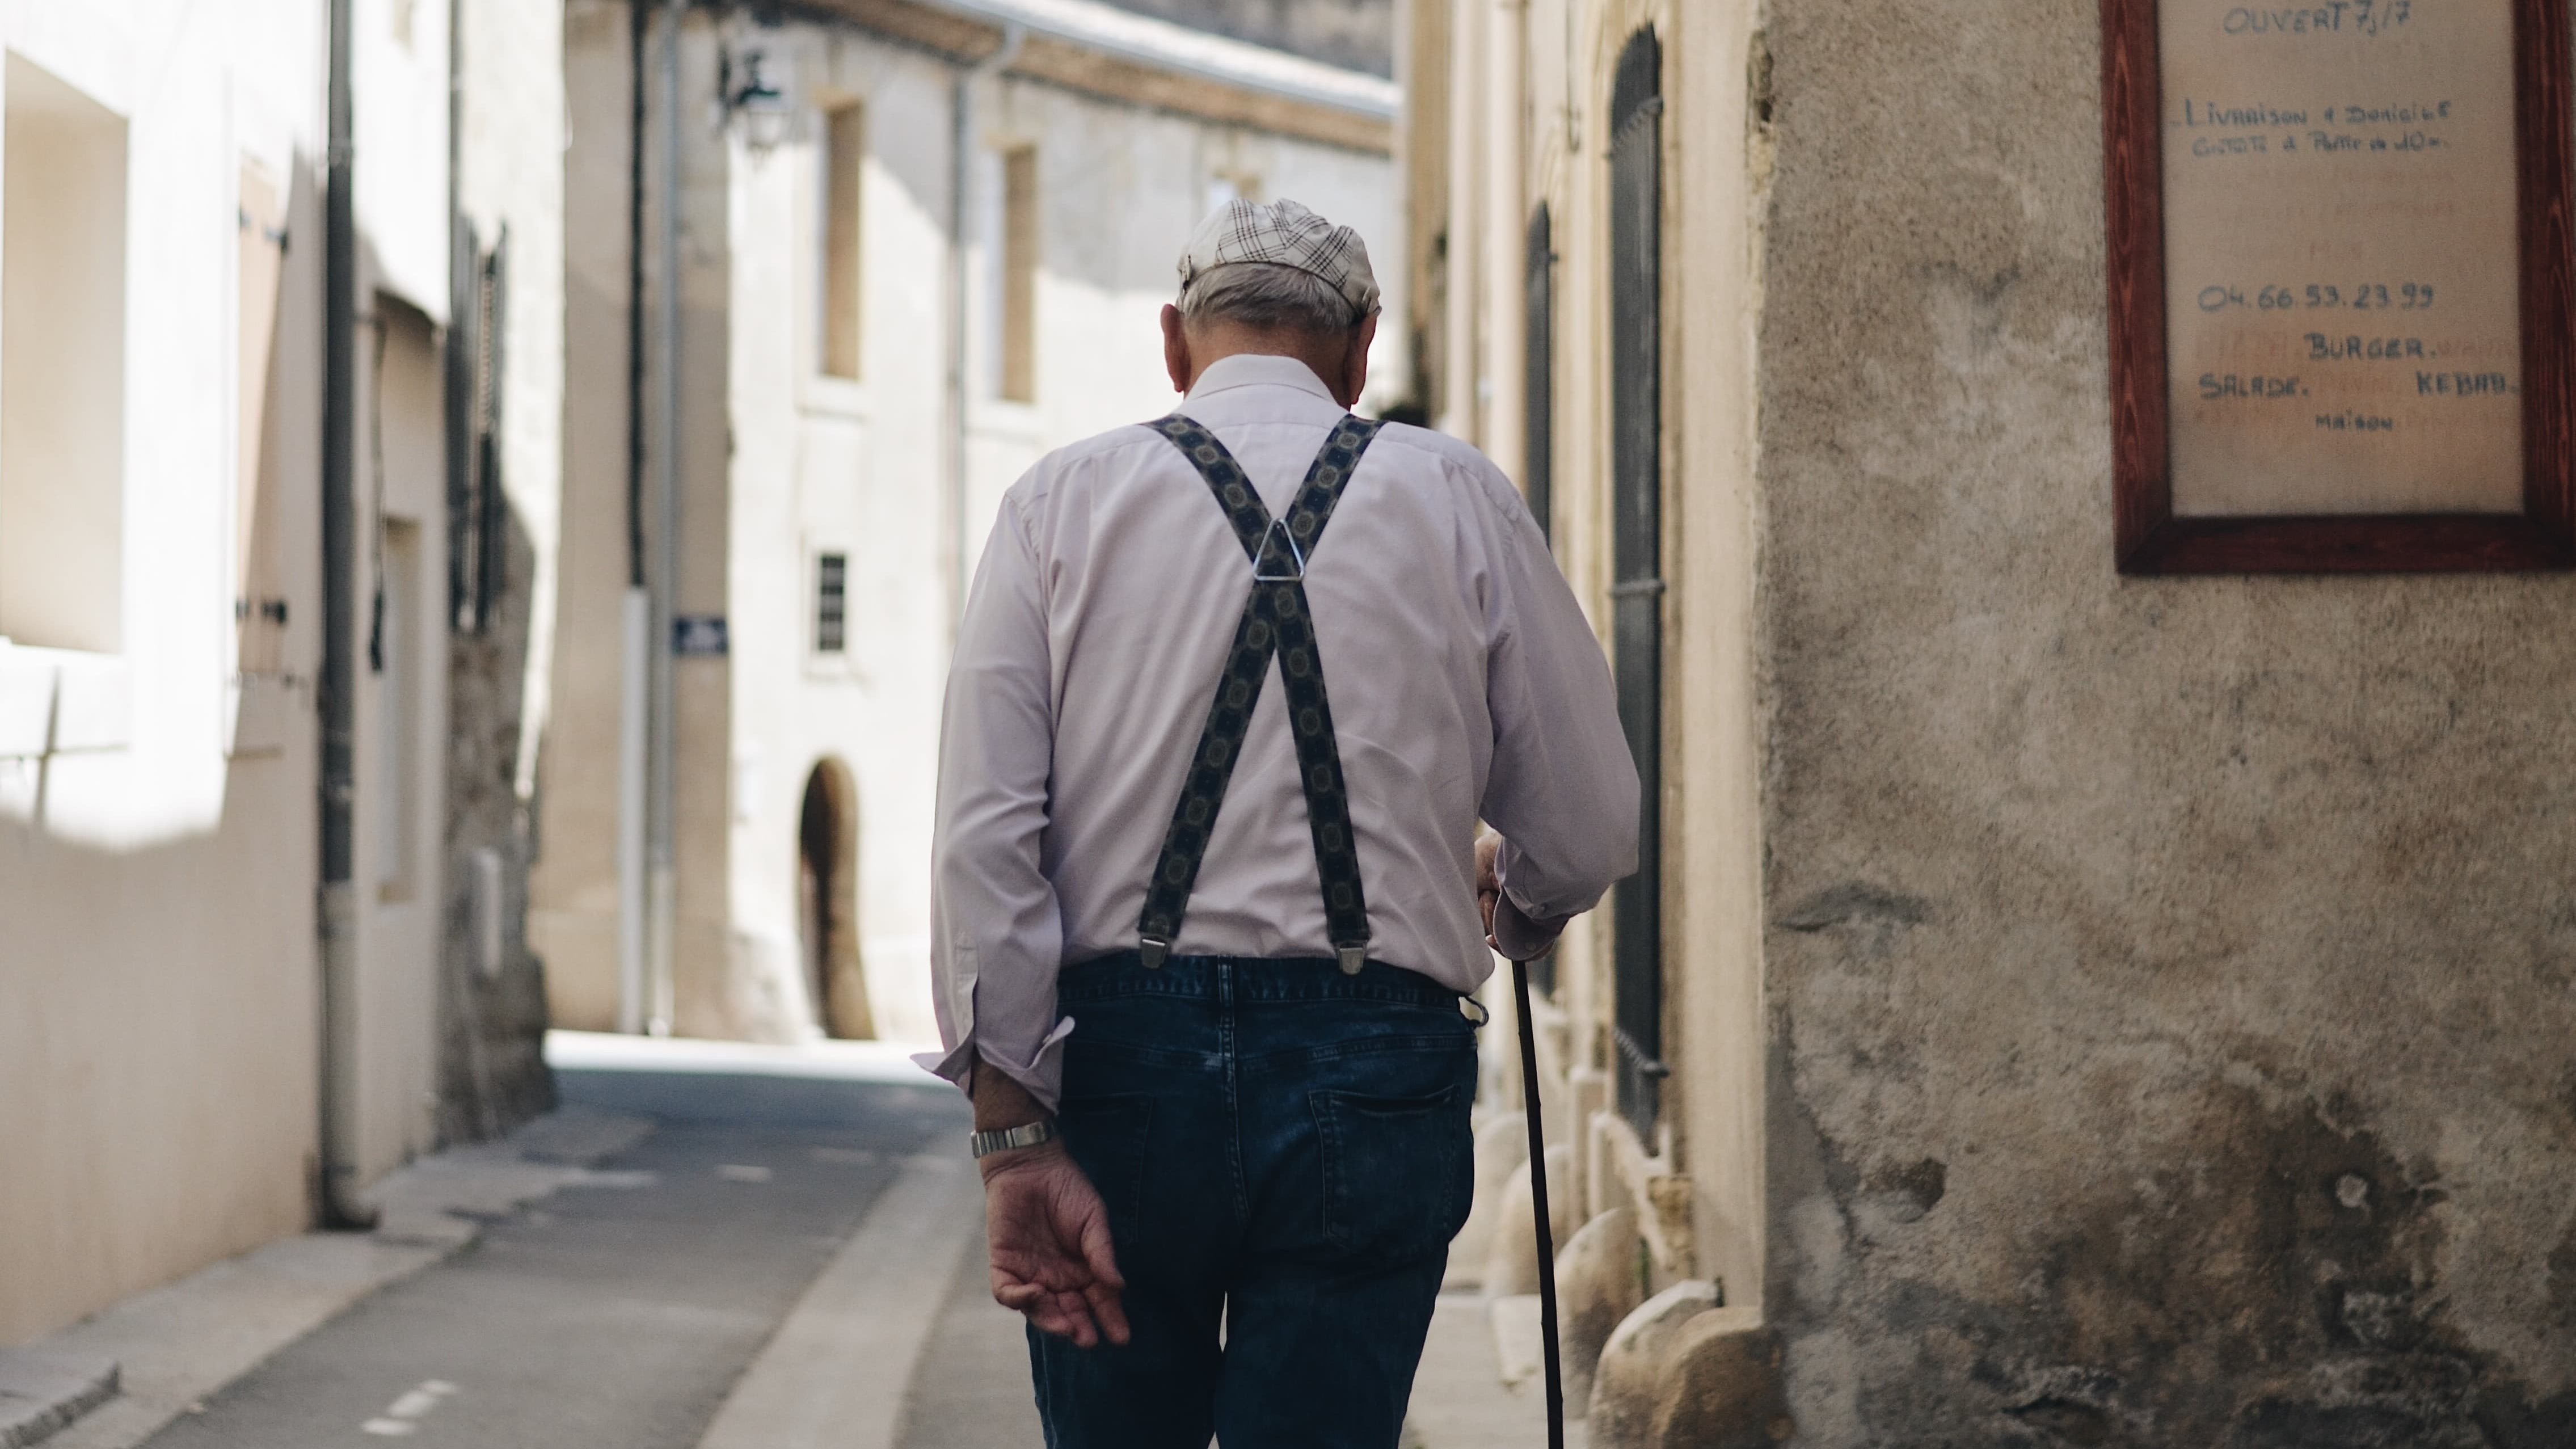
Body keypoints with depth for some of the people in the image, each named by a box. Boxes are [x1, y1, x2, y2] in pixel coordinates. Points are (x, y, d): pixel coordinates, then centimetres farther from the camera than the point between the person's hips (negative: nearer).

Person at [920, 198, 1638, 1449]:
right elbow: (1589, 834, 6)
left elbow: (983, 836, -4)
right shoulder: (1459, 501, 6)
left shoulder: (1061, 501, 6)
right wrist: (1509, 911, 30)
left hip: (1120, 1060, 1)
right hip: (1370, 1068, -1)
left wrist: (1016, 1140, -5)